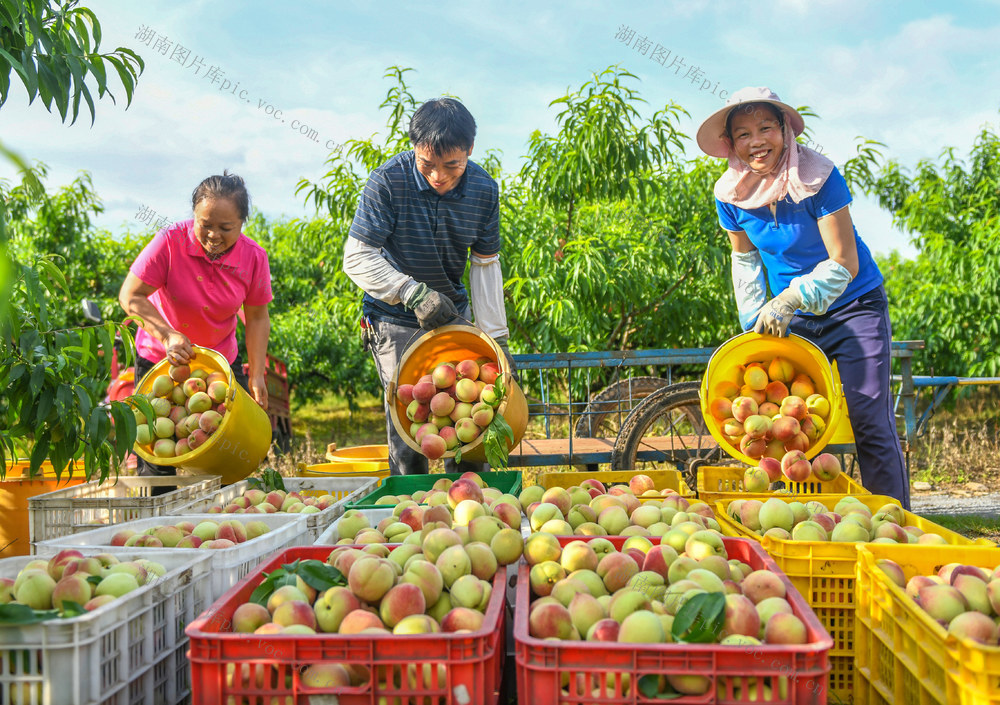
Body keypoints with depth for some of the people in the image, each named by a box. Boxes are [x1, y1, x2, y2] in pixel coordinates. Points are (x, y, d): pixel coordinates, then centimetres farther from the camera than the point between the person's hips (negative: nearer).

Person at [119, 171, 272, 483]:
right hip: (159, 359, -2)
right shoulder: (170, 242, -20)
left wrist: (256, 375, -8)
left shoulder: (254, 257, -12)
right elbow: (130, 296, -17)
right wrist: (167, 335, -30)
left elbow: (257, 318, -2)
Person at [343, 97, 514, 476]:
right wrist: (415, 294, -29)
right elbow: (357, 259, -18)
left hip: (453, 314, 4)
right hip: (397, 322, -4)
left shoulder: (484, 189, -7)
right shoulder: (388, 181, -19)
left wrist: (496, 337, -1)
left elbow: (485, 264, 2)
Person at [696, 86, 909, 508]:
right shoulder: (730, 194, -8)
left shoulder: (819, 177, -21)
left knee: (870, 424, -9)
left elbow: (844, 265, -19)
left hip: (854, 309, -4)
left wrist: (790, 299, -28)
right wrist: (755, 322, 3)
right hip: (792, 321, 4)